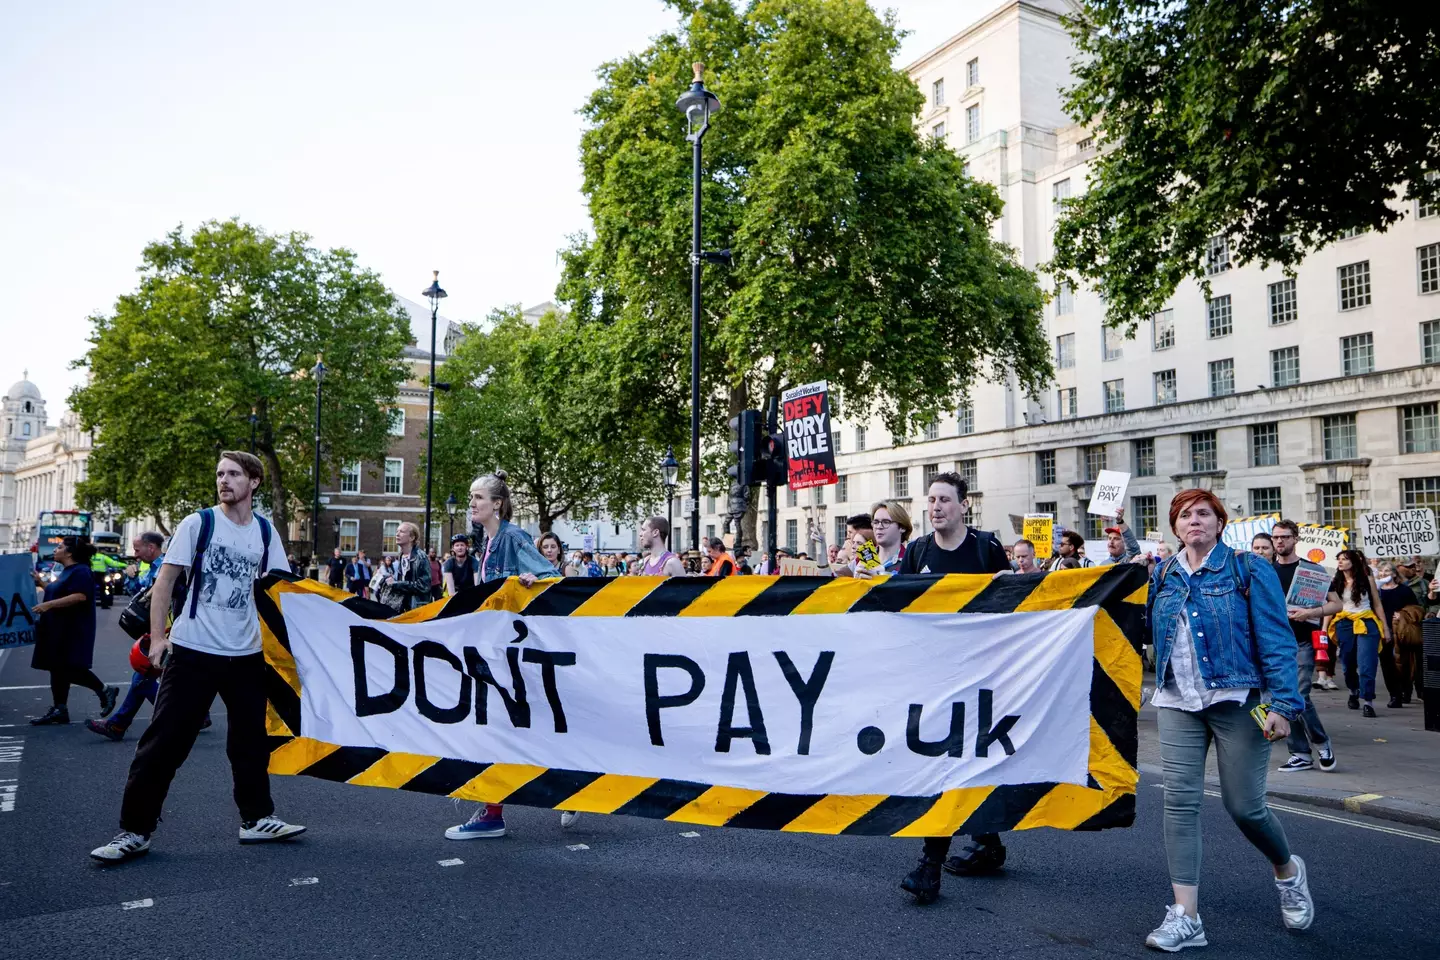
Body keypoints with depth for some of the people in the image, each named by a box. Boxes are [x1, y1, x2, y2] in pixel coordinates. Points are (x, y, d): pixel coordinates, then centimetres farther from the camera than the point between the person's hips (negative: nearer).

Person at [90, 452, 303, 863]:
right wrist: (158, 635, -10)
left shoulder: (266, 532, 4)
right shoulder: (197, 524, -5)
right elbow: (165, 580, -4)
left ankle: (257, 819, 24)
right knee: (164, 740, 0)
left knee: (251, 740, 12)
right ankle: (135, 830, 11)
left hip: (247, 655, 4)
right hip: (193, 651, -3)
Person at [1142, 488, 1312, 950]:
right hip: (1178, 702, 4)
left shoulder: (1248, 569, -3)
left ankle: (1287, 870, 37)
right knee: (1180, 802, -3)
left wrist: (1284, 703, -15)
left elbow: (1276, 638, -7)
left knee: (1243, 805, 3)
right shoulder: (1163, 574, 9)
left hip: (1237, 700, -3)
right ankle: (1185, 916, 3)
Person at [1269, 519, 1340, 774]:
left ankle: (1322, 743, 12)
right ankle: (1300, 754, 14)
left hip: (1302, 642, -4)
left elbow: (1336, 604, -2)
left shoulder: (1312, 569, 0)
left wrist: (1310, 613, -17)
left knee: (1300, 696, -12)